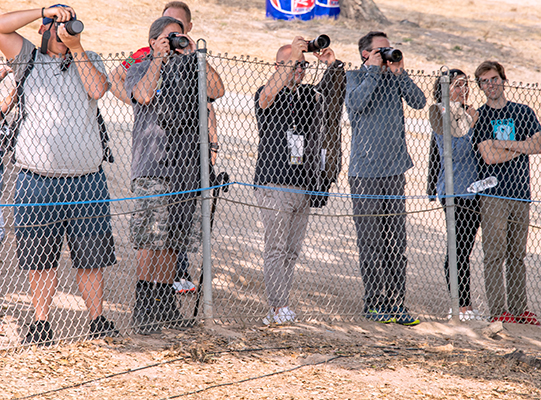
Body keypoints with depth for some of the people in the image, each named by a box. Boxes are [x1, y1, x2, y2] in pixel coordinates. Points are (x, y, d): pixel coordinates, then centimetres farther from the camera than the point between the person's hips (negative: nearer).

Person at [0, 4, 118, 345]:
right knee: (40, 255, 2)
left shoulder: (89, 61, 13)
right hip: (38, 181, -1)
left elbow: (97, 89, -6)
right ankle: (41, 324, 12)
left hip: (87, 180, 1)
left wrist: (76, 47, -6)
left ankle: (98, 319, 14)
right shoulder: (29, 59, 8)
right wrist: (45, 11, -5)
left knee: (91, 255, 4)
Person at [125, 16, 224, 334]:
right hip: (152, 167, -4)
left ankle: (166, 305, 14)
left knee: (172, 241, 8)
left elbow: (217, 91, -1)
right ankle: (143, 311, -10)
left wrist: (193, 55, -5)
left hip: (186, 168, 4)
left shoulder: (188, 69, 15)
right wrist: (158, 59, -14)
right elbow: (144, 95, -17)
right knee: (151, 239, -11)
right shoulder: (140, 71, 5)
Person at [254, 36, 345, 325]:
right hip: (274, 183, -6)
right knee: (276, 248, -9)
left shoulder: (309, 95, 14)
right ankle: (279, 308, -11)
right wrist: (291, 58, -32)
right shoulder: (266, 95, -3)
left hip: (303, 184, 6)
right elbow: (267, 96, -25)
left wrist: (333, 66, -10)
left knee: (292, 250, 5)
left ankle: (277, 310, 9)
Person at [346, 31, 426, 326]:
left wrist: (399, 72, -9)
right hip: (365, 171, -4)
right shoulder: (356, 77, -1)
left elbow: (419, 102, -1)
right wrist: (374, 70, -14)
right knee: (370, 243, -2)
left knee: (396, 241, 4)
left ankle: (396, 302, 8)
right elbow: (356, 103, -20)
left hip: (394, 169, 4)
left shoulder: (394, 78, 11)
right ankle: (373, 304, 3)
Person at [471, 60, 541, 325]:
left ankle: (519, 309, 10)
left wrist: (504, 144, -8)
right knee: (495, 254, -7)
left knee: (517, 254, 6)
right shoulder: (479, 117, 3)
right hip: (493, 194, -3)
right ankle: (498, 311, -7)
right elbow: (489, 156, -9)